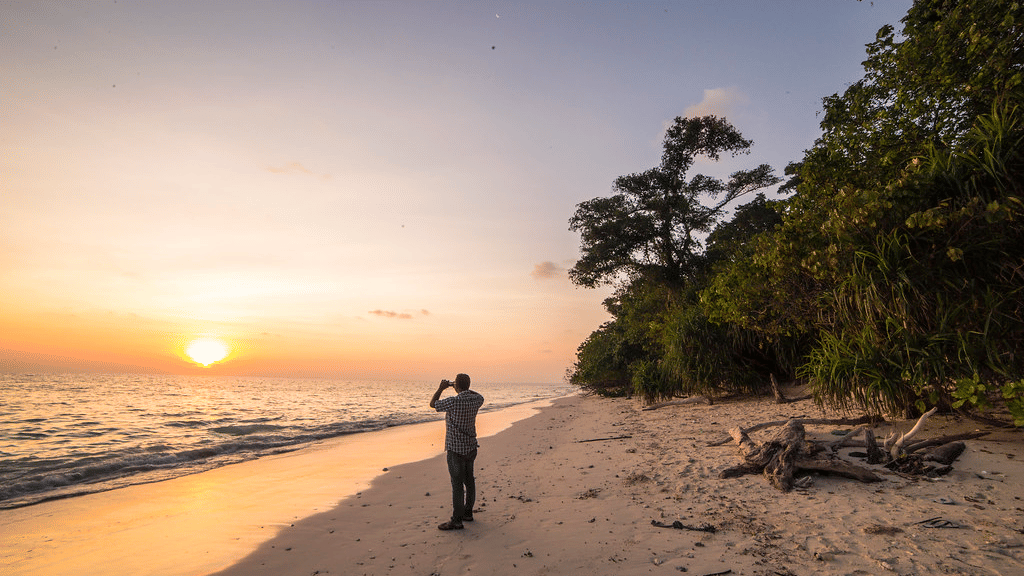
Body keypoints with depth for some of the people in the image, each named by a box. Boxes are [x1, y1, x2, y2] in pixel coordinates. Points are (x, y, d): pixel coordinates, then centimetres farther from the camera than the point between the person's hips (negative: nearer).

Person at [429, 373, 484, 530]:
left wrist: (441, 388, 4)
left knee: (457, 484, -2)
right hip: (471, 446, 7)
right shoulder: (475, 400, -2)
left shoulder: (454, 401, -22)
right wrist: (464, 388, 23)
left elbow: (433, 404, -8)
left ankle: (457, 520, 5)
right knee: (469, 481, 16)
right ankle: (468, 513, 29)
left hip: (456, 448, -7)